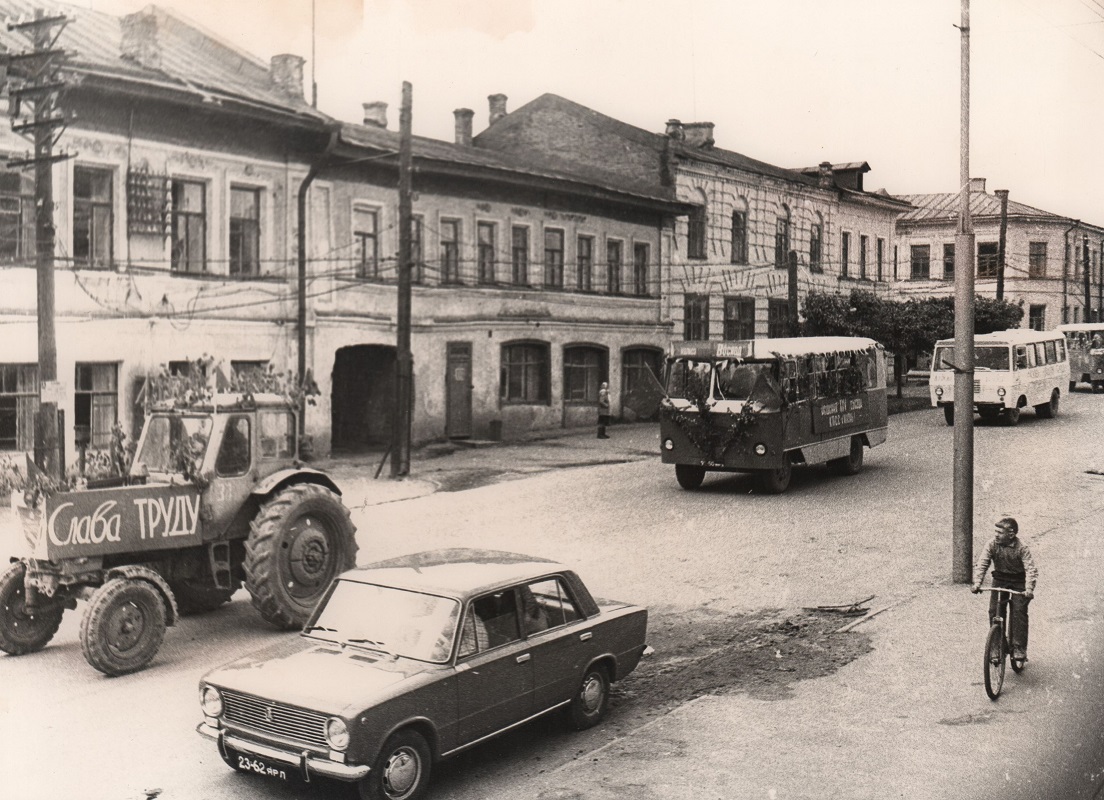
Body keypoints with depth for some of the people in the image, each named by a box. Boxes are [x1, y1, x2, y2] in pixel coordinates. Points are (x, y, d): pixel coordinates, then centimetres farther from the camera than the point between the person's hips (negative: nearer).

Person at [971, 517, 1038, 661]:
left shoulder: (1022, 548, -20)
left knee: (1019, 611, -15)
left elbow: (1031, 569, -28)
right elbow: (982, 564, -16)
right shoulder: (992, 545, -12)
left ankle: (1019, 648, -8)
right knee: (994, 611, -8)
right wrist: (977, 583, -31)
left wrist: (1029, 588, -43)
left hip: (1018, 581, -3)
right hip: (1000, 580, 3)